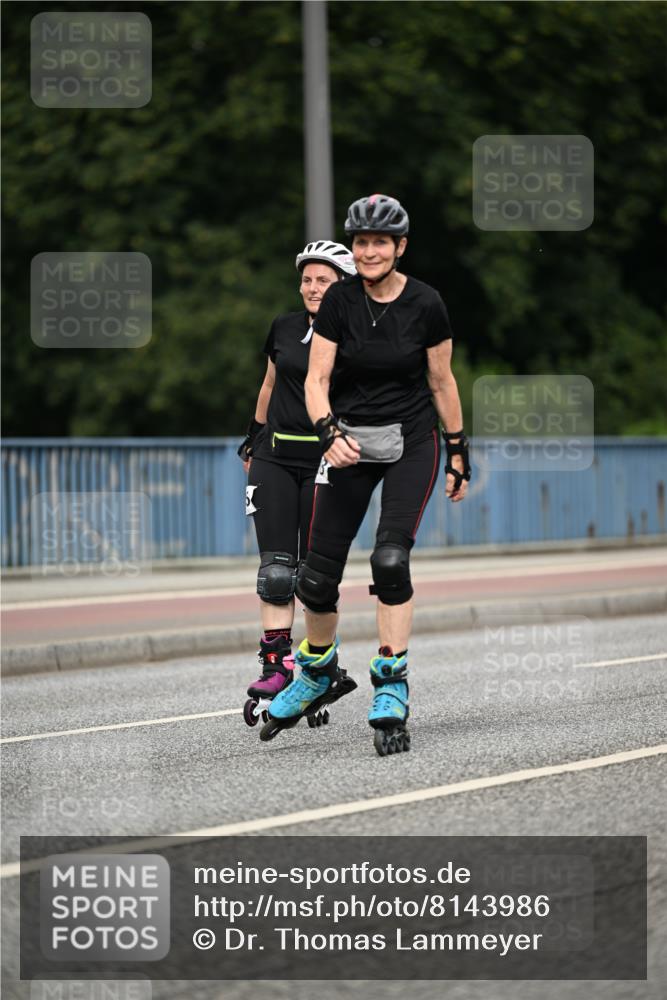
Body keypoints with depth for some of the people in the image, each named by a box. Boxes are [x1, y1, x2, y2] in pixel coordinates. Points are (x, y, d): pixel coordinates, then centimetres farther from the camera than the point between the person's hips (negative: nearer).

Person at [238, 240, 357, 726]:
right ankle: (275, 668, -8)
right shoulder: (285, 328, 9)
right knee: (276, 570, -5)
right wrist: (254, 440, 25)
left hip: (325, 461, -3)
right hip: (275, 458, 3)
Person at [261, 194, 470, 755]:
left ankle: (391, 689, -15)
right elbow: (317, 379, -6)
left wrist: (459, 451, 6)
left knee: (391, 559, -21)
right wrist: (329, 433, -24)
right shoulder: (339, 302, -5)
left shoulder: (425, 305, -8)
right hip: (350, 442, 2)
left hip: (412, 443, -2)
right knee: (318, 572, 0)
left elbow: (442, 382, 2)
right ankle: (318, 670, 28)